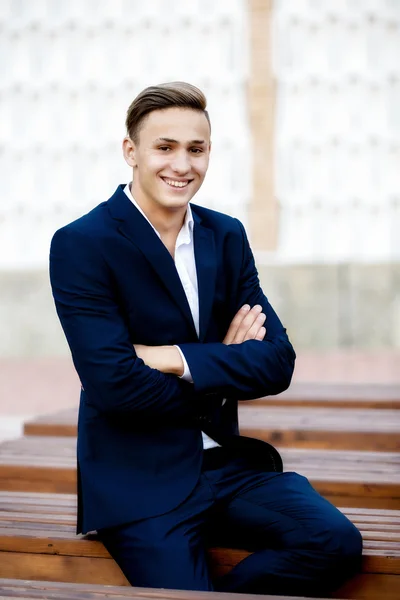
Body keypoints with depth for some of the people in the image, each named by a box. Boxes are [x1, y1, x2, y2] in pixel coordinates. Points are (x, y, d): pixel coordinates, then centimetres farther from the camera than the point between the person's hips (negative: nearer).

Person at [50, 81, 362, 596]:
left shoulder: (227, 236, 8)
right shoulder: (80, 245, -8)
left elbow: (277, 364, 0)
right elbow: (115, 384, -17)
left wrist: (176, 359, -14)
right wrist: (224, 365, -4)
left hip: (226, 464, 5)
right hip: (139, 481, -4)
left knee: (335, 543, -17)